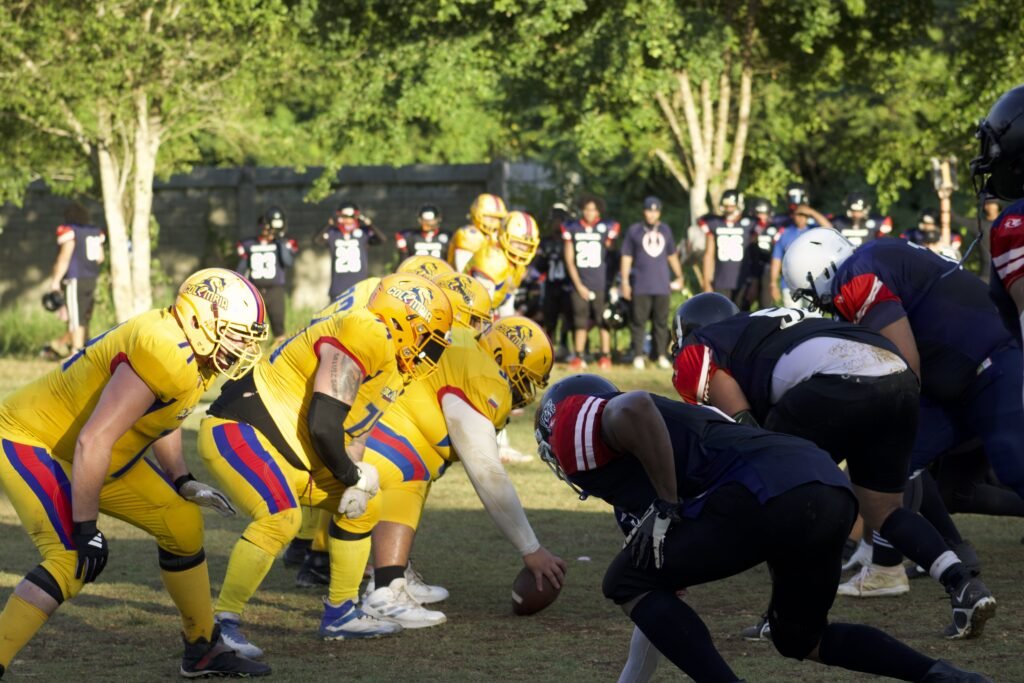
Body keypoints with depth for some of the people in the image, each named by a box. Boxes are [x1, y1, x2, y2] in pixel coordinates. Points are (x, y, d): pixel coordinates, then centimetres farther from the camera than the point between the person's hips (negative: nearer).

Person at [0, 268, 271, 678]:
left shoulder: (197, 353, -1)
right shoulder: (164, 356, -32)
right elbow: (92, 442, -33)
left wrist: (182, 482, 10)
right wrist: (84, 529, -28)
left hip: (95, 457, 10)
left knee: (182, 522, 12)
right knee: (74, 559, -26)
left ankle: (203, 649, 25)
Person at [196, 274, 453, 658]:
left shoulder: (393, 367, 12)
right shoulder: (366, 336, -22)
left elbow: (353, 429, 15)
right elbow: (322, 425, -26)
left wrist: (356, 478, -5)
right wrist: (353, 477, -10)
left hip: (288, 453, 11)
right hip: (236, 431, -11)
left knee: (363, 506, 15)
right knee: (280, 518, -30)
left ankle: (339, 614, 21)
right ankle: (222, 623, -23)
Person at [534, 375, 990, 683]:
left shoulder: (578, 421, 12)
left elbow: (634, 409, -14)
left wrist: (666, 507, -5)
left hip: (770, 493, -9)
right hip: (831, 492, 9)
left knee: (626, 582, 6)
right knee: (802, 638, 30)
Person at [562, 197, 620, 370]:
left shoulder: (606, 229, 1)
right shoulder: (572, 229, 5)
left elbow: (611, 256, 11)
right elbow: (569, 260, 5)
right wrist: (578, 285, -1)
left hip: (601, 284, -1)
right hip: (580, 284, 1)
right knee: (580, 322, 4)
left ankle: (605, 356, 4)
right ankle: (578, 356, 9)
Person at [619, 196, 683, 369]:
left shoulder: (665, 230, 12)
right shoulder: (634, 231, 2)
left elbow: (672, 256, 22)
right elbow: (626, 257, 3)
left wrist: (679, 276, 21)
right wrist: (625, 282, -2)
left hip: (662, 285, 3)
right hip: (641, 286, -3)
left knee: (661, 322, 6)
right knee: (639, 322, -1)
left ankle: (661, 355, 12)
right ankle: (638, 356, 4)